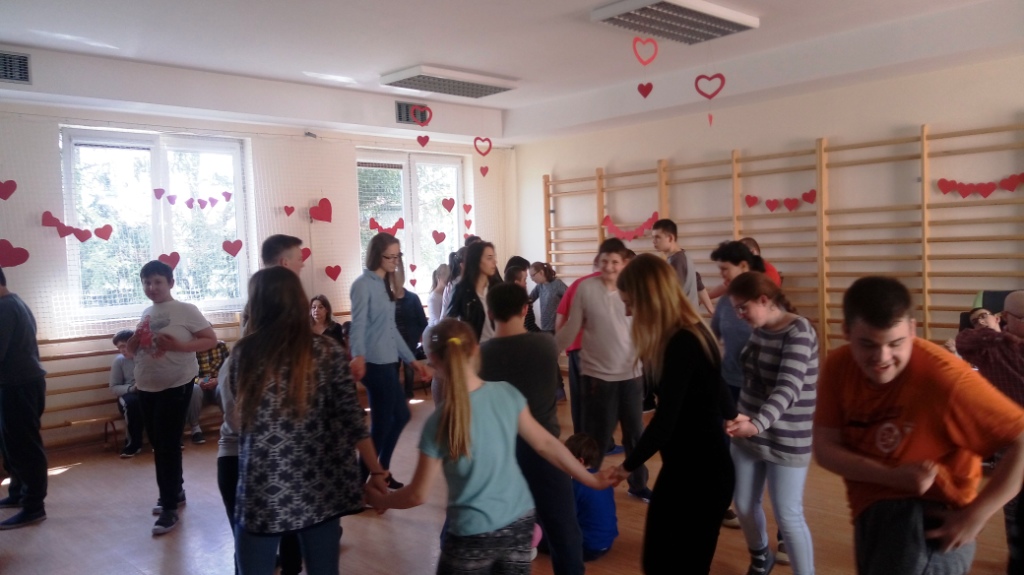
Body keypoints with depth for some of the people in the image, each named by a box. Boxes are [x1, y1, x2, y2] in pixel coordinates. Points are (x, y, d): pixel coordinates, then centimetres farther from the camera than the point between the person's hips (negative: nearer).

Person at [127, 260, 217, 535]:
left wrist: (180, 346, -25)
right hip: (146, 387, 7)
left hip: (176, 386, -7)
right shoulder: (146, 314, 10)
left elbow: (211, 339, -12)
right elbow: (140, 349, 21)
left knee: (168, 445, -6)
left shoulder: (186, 310, -10)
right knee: (158, 445, 14)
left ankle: (169, 508, 2)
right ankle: (175, 491, 32)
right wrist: (133, 346, -3)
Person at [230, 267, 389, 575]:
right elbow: (351, 418, -7)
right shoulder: (326, 351, -4)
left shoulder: (244, 352, -4)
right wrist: (376, 471, -1)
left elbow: (240, 408, 12)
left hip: (264, 491, -1)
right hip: (319, 489, 1)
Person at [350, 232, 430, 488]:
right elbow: (358, 325, -26)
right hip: (375, 364, -10)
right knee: (382, 425, -5)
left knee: (401, 416, 18)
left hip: (388, 363, 10)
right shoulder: (363, 285, -13)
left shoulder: (384, 284, 14)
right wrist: (358, 357, -44)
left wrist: (412, 359, 21)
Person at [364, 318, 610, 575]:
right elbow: (545, 444, 1)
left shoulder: (439, 423, -20)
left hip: (474, 534, -4)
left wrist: (379, 499, 9)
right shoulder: (507, 393, -9)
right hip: (520, 522, 4)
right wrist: (591, 479, 14)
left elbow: (418, 495, -10)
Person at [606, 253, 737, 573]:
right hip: (684, 466, 9)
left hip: (701, 471, -9)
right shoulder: (689, 333, 5)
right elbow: (711, 390, 19)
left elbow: (665, 420, -22)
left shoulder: (683, 344, -23)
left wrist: (628, 465, -7)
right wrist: (732, 416, 39)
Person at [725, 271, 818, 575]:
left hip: (786, 440, -7)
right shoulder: (760, 329, 3)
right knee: (744, 505, 16)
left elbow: (788, 389, -32)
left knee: (788, 516, -1)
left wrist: (757, 424, -46)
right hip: (750, 431, 7)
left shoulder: (798, 332, -20)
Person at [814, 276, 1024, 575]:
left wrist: (974, 517, -20)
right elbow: (825, 448, -8)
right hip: (872, 514, 6)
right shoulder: (838, 366, -8)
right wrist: (895, 477, -22)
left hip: (926, 519, -5)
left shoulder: (944, 376, -22)